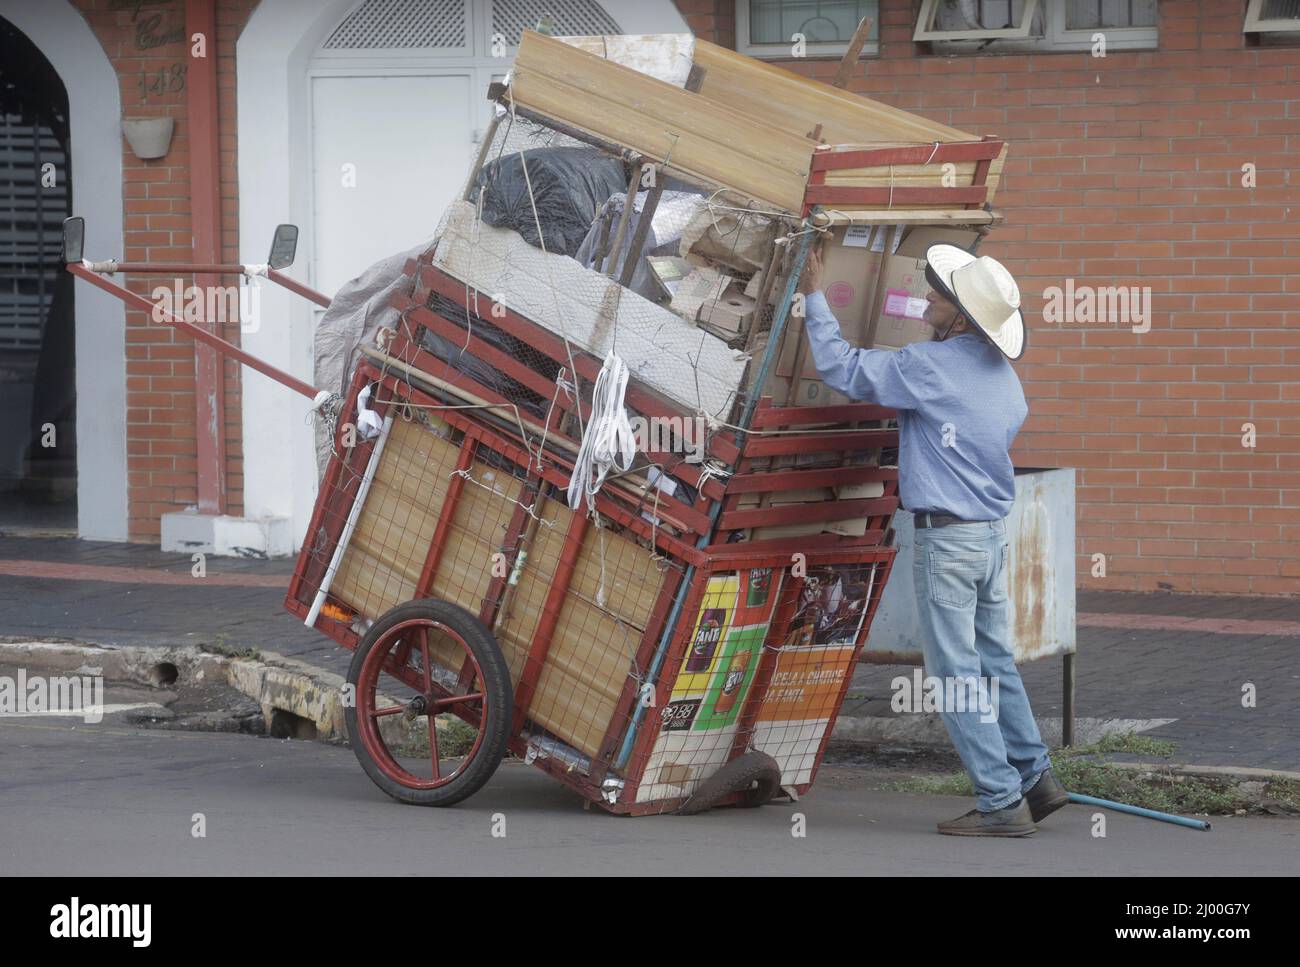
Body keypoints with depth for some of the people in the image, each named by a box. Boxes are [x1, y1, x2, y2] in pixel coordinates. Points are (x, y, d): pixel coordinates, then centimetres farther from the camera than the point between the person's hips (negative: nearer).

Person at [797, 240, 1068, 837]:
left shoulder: (931, 367, -18)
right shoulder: (1005, 378, 8)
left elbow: (842, 368, -12)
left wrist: (814, 298, -1)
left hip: (946, 536, -8)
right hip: (993, 530, 8)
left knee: (957, 674, -2)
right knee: (994, 660, 17)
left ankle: (1001, 802, -3)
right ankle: (1036, 779, 20)